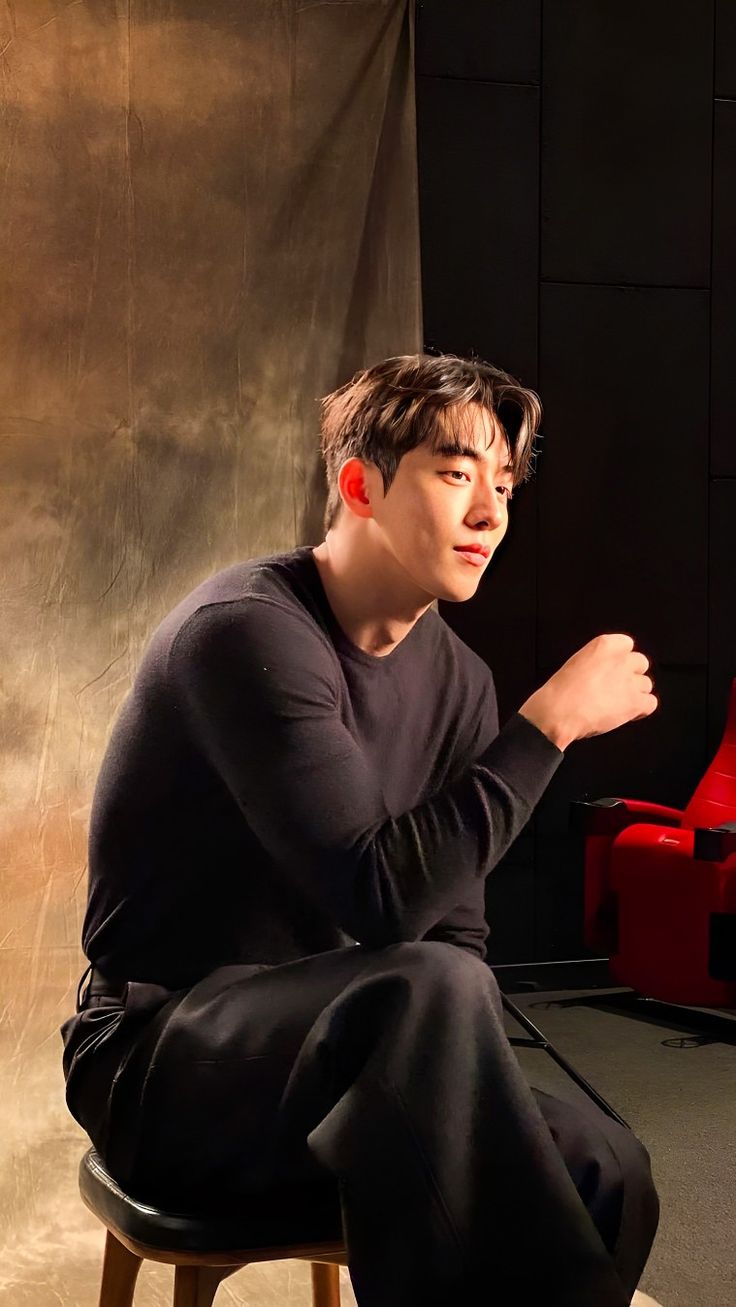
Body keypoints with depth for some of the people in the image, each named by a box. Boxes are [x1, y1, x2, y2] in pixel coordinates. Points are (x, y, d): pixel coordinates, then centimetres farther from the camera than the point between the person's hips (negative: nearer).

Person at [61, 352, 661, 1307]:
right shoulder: (247, 632, -19)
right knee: (427, 992, -35)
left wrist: (466, 1085, -12)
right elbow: (384, 899, -28)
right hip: (162, 1069, -7)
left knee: (608, 1168, -15)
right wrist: (550, 722, -22)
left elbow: (456, 930, 7)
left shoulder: (456, 679, 4)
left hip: (320, 1047, 7)